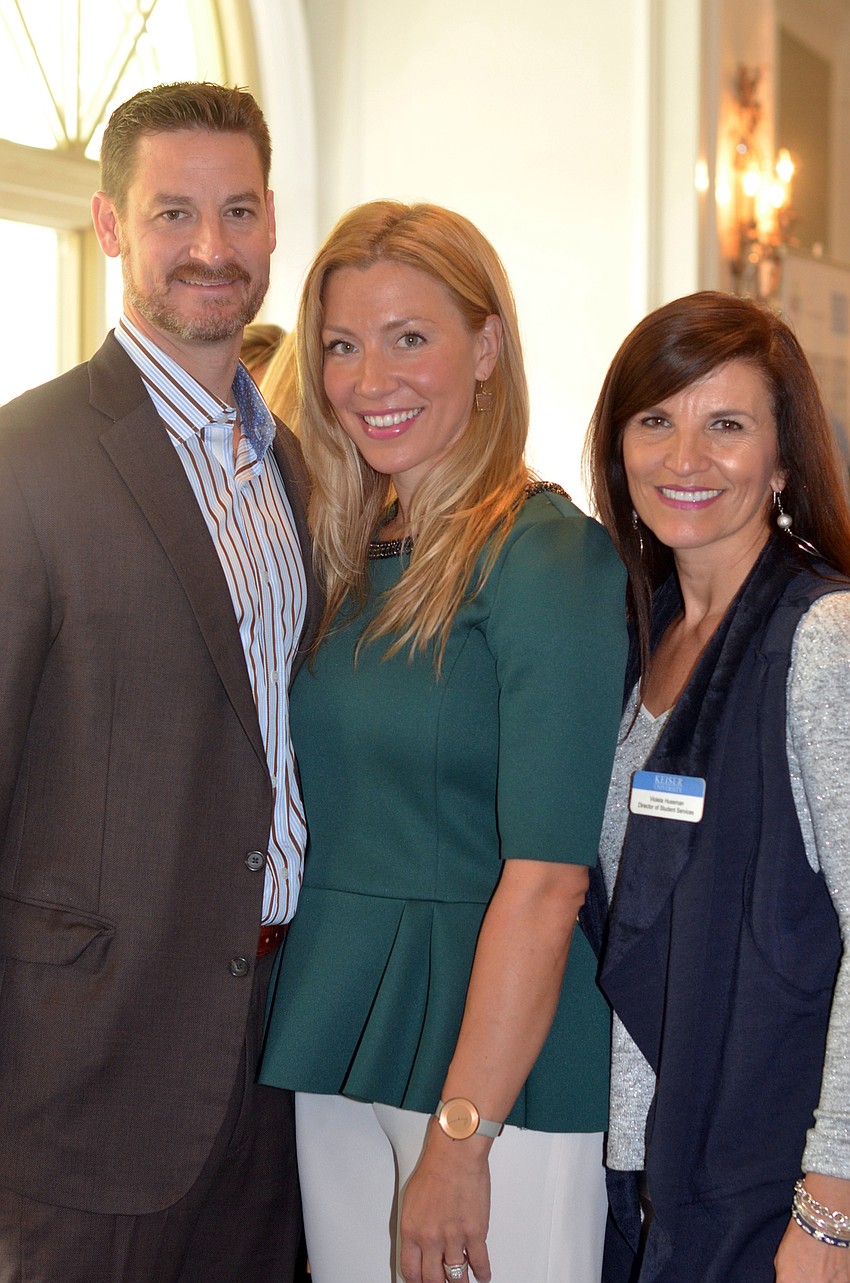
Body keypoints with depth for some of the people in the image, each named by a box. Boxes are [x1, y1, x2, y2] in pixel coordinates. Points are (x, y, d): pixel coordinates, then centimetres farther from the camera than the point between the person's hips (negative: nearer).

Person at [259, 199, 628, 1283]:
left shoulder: (550, 556, -14)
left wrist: (460, 1138, -19)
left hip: (504, 1044, -6)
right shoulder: (346, 552, 8)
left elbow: (547, 879, -18)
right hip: (337, 1028, 6)